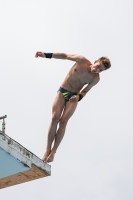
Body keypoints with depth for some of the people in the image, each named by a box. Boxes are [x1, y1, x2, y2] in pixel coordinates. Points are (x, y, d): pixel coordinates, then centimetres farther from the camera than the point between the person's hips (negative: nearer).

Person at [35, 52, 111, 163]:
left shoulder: (96, 78, -11)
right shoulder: (81, 60, -13)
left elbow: (85, 91, -2)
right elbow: (65, 56, -5)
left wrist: (78, 97, -25)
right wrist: (46, 55, -9)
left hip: (74, 96, -1)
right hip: (62, 91, 1)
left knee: (63, 121, -15)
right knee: (55, 118, -14)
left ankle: (53, 151, -8)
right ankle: (48, 150, -11)